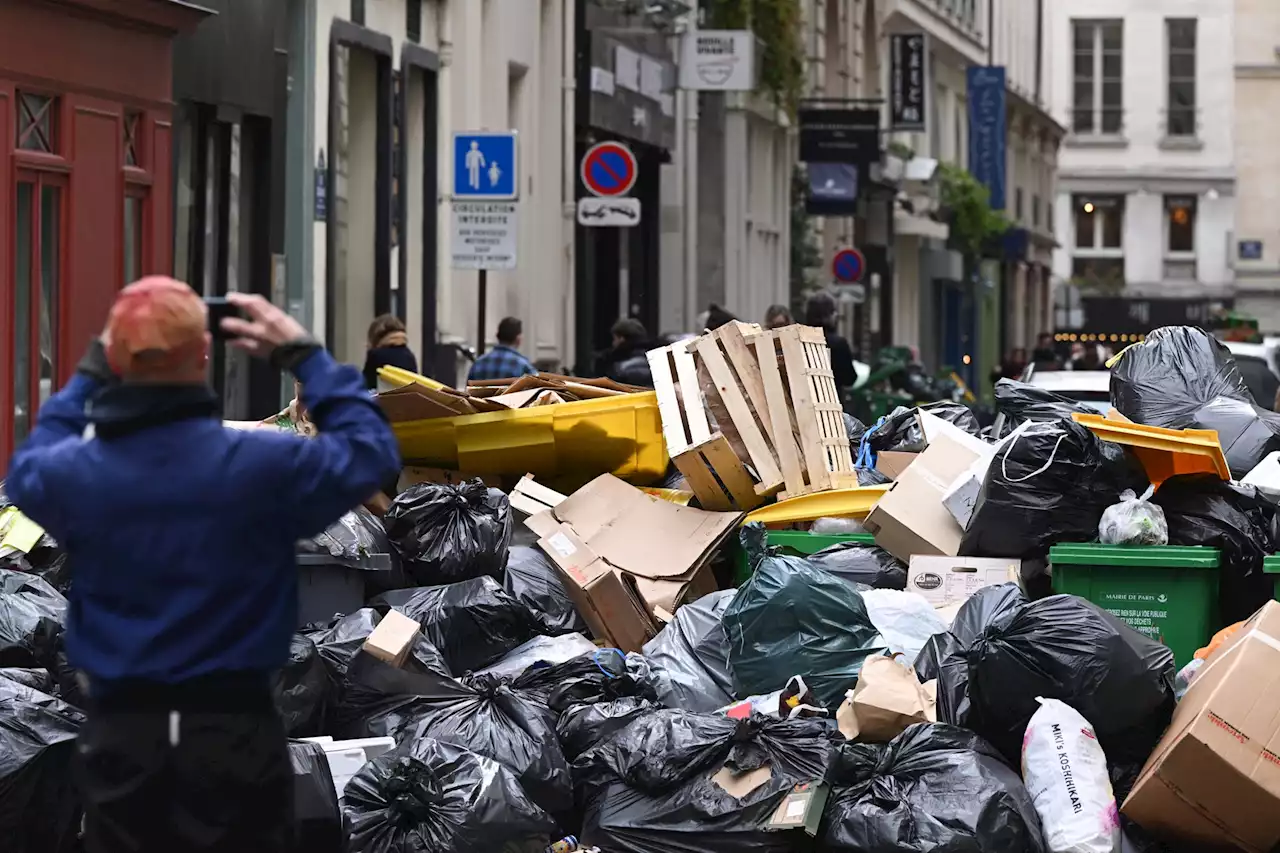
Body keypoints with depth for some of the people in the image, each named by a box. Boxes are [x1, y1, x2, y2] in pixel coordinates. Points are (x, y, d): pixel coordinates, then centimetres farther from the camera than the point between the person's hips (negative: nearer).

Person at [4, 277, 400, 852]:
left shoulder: (72, 475, -9)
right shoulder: (263, 465, -17)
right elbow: (371, 451, 1)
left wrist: (89, 373, 18)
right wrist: (303, 355, 5)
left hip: (119, 731, 2)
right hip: (236, 729, -2)